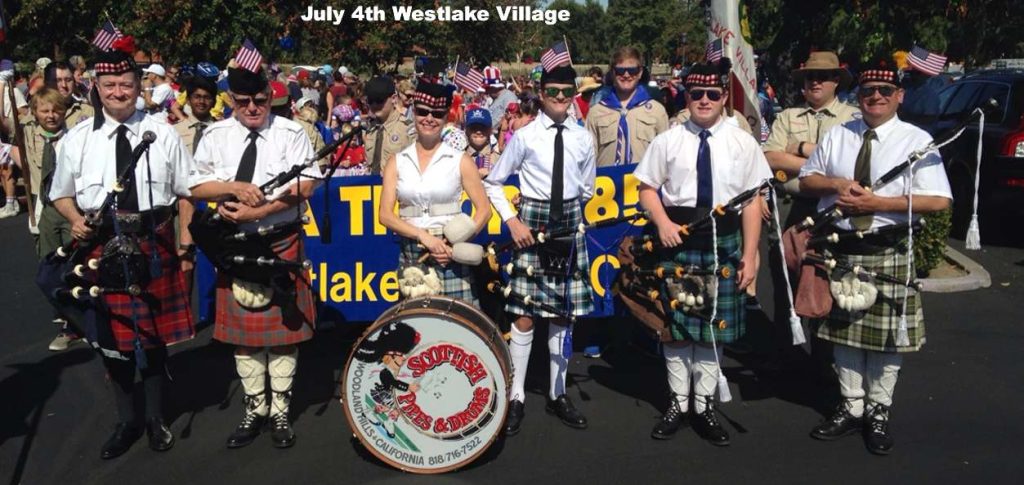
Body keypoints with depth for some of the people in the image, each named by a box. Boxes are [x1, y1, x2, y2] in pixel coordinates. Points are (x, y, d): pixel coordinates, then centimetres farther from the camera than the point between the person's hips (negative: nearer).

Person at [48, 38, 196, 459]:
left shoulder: (162, 134, 0)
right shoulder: (76, 139, 1)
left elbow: (186, 191, 5)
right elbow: (61, 194, 11)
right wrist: (76, 220, -9)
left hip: (155, 246, 0)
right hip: (103, 246, 1)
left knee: (154, 334, 11)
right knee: (111, 336, 8)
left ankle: (156, 418, 31)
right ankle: (126, 421, 28)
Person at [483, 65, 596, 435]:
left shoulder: (583, 138, 5)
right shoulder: (525, 136, -4)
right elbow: (493, 183, -1)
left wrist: (571, 213, 15)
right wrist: (513, 221, -9)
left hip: (569, 222, 3)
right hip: (532, 222, -3)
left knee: (562, 314, 9)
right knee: (525, 315, -3)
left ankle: (558, 394, 22)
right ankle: (516, 397, 9)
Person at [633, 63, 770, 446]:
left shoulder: (743, 143, 3)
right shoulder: (667, 141, 3)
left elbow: (753, 202, 1)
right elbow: (647, 189, 6)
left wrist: (749, 255, -3)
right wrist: (662, 221, -13)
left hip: (723, 242, 0)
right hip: (677, 241, 0)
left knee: (713, 327, 7)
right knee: (675, 324, 7)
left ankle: (704, 406, 22)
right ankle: (677, 403, 23)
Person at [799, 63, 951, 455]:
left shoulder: (917, 140, -4)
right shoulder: (836, 136, 7)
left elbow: (939, 200, -11)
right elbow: (806, 178, 14)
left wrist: (878, 203, -19)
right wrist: (835, 184, -8)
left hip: (888, 253, -3)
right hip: (839, 249, 3)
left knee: (886, 336, 5)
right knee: (843, 330, 12)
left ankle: (878, 414, 23)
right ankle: (850, 408, 27)